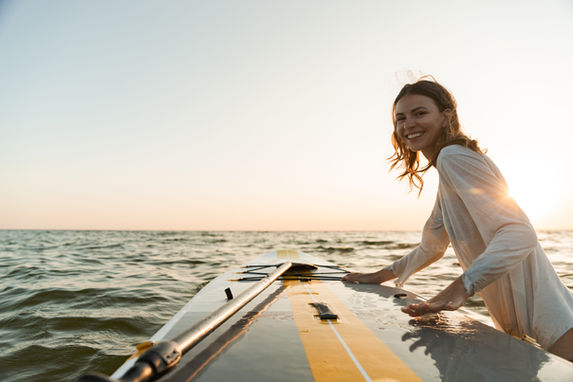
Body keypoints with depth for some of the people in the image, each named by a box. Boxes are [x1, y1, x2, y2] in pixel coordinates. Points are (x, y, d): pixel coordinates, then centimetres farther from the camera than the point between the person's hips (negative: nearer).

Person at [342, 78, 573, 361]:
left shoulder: (453, 156, -16)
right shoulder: (445, 173, 14)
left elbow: (520, 234, -28)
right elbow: (430, 249, 21)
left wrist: (459, 289, -39)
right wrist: (380, 276, 19)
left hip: (544, 315, -10)